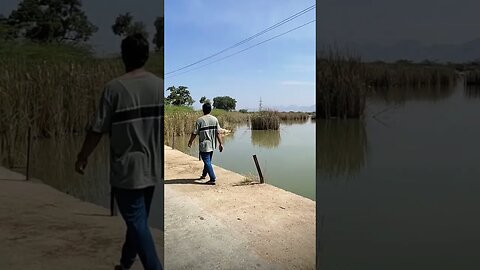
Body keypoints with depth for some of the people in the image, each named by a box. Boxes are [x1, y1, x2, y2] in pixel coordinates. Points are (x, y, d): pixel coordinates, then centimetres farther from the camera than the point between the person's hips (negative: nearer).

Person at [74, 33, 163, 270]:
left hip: (127, 168, -5)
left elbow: (98, 129, -10)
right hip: (152, 167, 6)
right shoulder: (160, 86, -1)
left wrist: (82, 157, 6)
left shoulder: (115, 88, -13)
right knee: (138, 218, 21)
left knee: (137, 221, 2)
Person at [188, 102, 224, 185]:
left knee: (207, 162, -2)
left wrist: (190, 142, 6)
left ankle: (213, 179, -5)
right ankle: (204, 175, 39)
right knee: (208, 160, 20)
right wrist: (221, 143, 1)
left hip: (204, 145, -6)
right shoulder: (215, 119, 0)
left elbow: (194, 133, -8)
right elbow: (218, 133, -2)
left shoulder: (200, 120, -12)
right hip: (212, 145, 6)